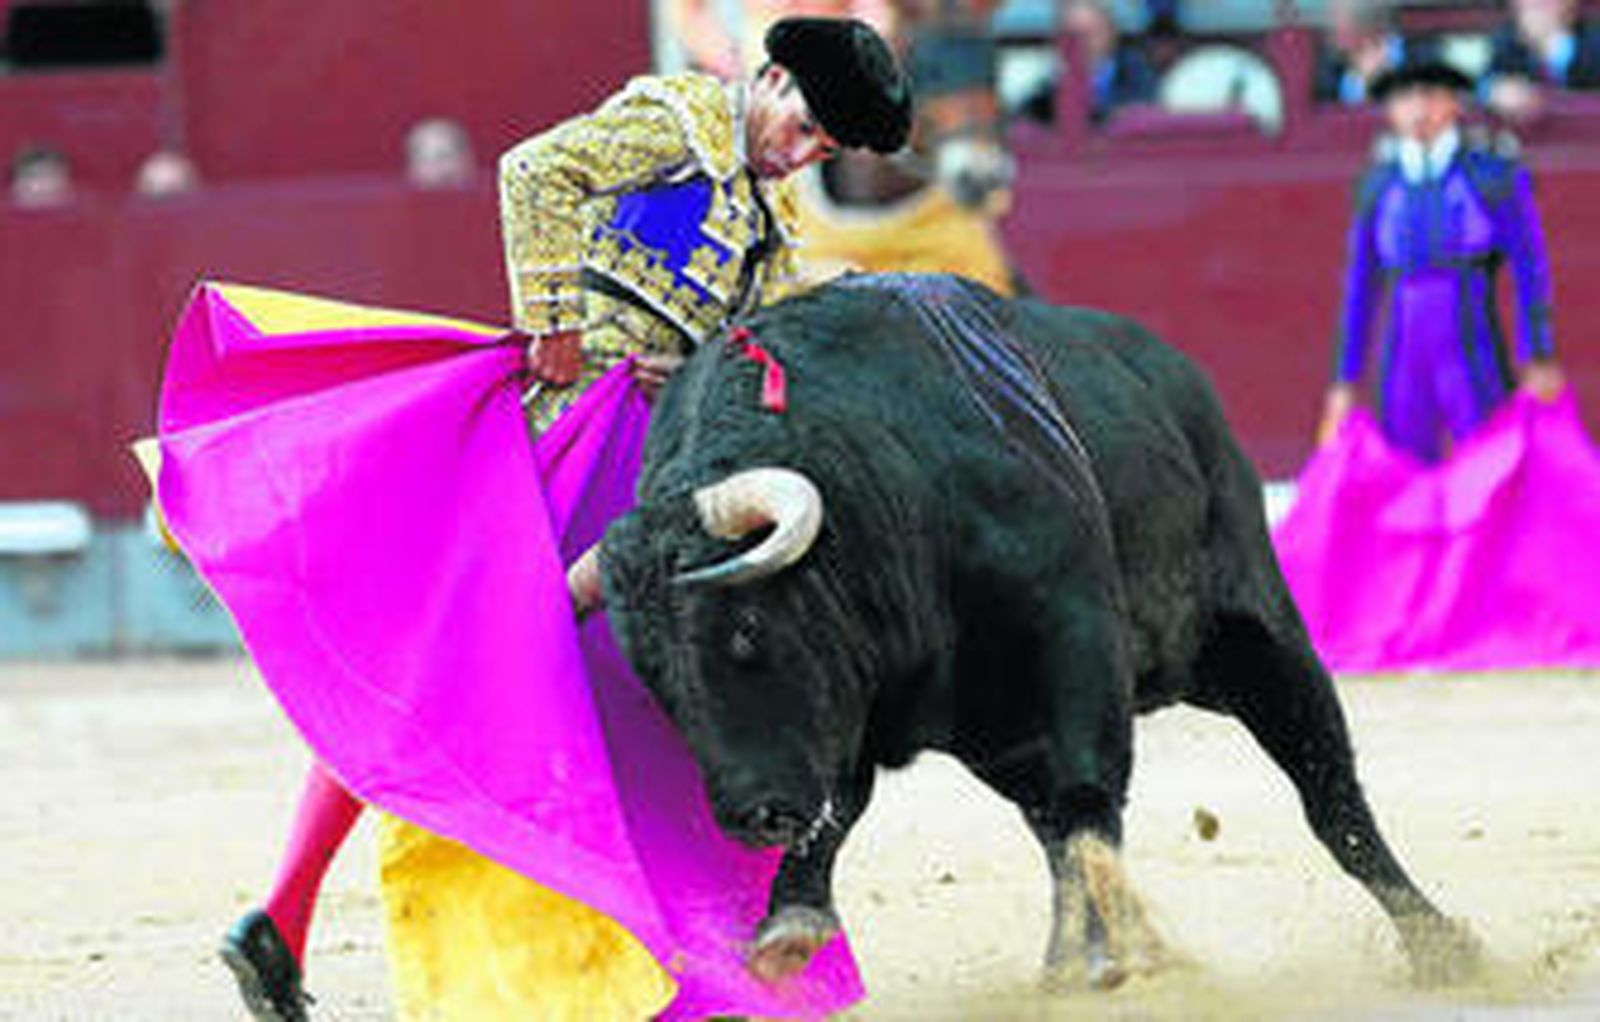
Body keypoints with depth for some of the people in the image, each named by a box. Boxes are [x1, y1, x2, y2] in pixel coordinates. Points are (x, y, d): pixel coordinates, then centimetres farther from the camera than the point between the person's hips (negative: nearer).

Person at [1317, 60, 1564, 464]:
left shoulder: (1495, 174, 0)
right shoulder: (1380, 185, 9)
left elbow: (1530, 268, -2)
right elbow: (1360, 289, 14)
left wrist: (1540, 360, -10)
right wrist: (1345, 382, 13)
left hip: (1476, 366, -3)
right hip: (1403, 365, 3)